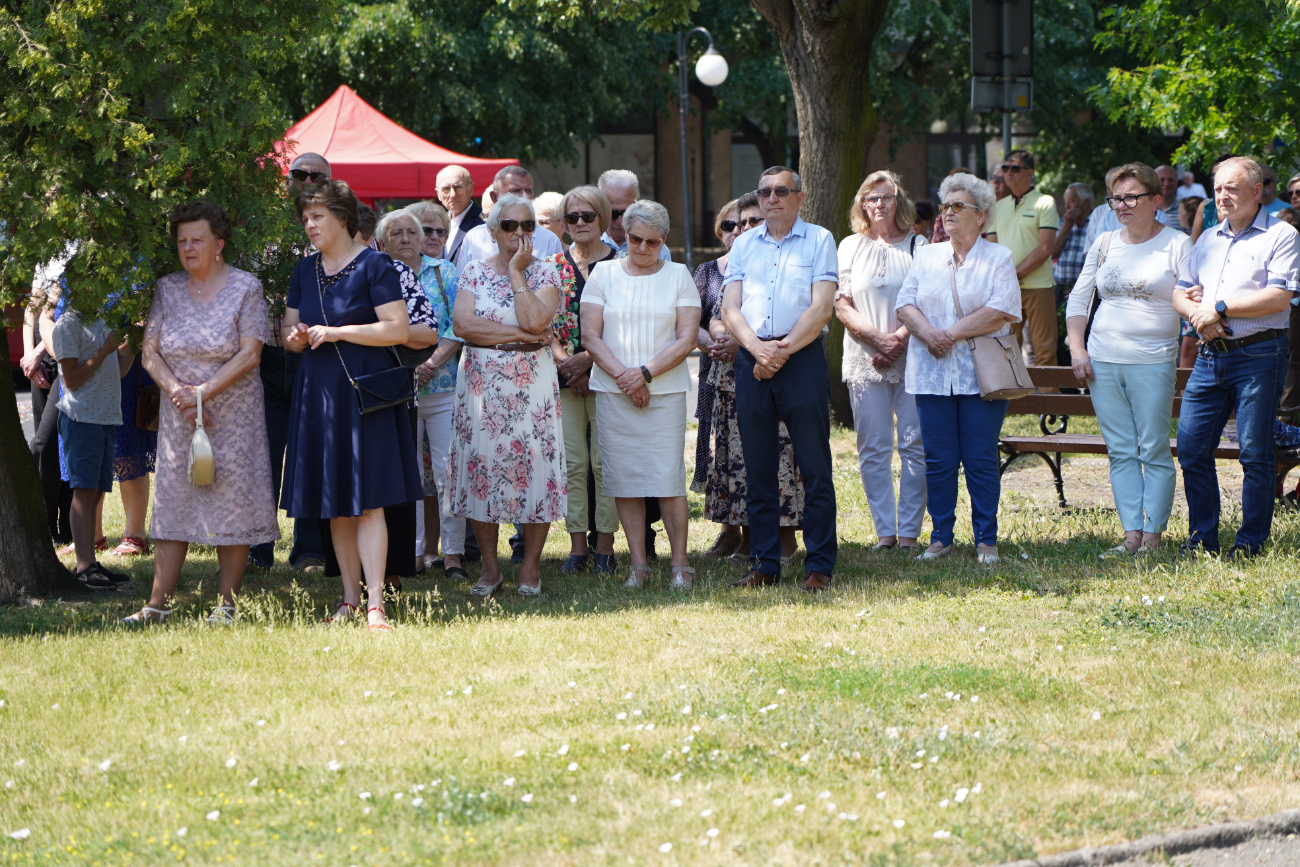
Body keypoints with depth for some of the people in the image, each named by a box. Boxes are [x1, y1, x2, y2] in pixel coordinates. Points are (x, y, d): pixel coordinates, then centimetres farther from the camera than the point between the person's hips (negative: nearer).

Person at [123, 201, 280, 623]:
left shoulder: (246, 288, -3)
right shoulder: (167, 290, 7)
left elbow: (249, 354, -10)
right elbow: (151, 353, 4)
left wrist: (203, 393, -17)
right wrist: (177, 391, -13)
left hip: (233, 416, -3)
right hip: (178, 416, 3)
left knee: (233, 507, -2)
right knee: (173, 504, 2)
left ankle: (227, 604, 4)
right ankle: (159, 603, 3)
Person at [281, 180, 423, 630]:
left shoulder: (373, 266, -7)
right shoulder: (305, 271, 13)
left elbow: (398, 329, -13)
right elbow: (290, 331, 18)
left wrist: (336, 332, -16)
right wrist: (295, 337, -6)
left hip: (363, 391, -6)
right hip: (319, 391, 6)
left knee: (367, 500, -10)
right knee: (335, 504, 7)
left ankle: (375, 604, -13)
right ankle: (350, 599, 14)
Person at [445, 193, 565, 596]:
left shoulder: (544, 274, 1)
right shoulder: (475, 272, 6)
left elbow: (535, 320, -18)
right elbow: (463, 324, -9)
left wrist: (516, 271, -11)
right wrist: (519, 335, -13)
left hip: (531, 383, -1)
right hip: (481, 381, 1)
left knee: (533, 464, -3)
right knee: (480, 466, 0)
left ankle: (530, 565, 7)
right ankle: (490, 566, 10)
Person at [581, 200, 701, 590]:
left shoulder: (678, 276, 7)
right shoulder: (603, 274, 9)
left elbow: (687, 339, 0)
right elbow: (590, 335, 2)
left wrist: (645, 373, -11)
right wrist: (623, 376, -9)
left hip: (666, 392, -1)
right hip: (613, 393, 1)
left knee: (668, 478, -8)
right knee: (624, 478, 0)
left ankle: (680, 564, -2)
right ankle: (638, 563, 6)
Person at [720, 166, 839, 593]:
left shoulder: (818, 240, 4)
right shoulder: (743, 245, 15)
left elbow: (821, 308, -6)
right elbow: (730, 308, 7)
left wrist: (783, 350, -13)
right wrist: (758, 348, -10)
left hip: (802, 358, -4)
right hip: (752, 361, 4)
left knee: (815, 468, -4)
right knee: (758, 468, 6)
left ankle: (819, 566, -1)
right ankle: (764, 564, 11)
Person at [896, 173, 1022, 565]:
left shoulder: (998, 257, 4)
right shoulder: (926, 257, 17)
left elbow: (1003, 311, -8)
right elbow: (905, 304, 8)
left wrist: (952, 333, -13)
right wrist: (927, 333, -12)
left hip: (981, 376, -3)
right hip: (932, 374, 3)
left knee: (981, 460, -3)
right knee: (938, 459, 2)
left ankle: (986, 539, 4)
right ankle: (941, 537, 9)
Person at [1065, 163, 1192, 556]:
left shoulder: (1177, 244, 1)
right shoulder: (1104, 244, 13)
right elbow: (1079, 299, 18)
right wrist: (1077, 349, 8)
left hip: (1153, 362, -4)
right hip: (1102, 362, 4)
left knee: (1154, 452, -4)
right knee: (1120, 452, 3)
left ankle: (1153, 535, 0)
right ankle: (1131, 534, 4)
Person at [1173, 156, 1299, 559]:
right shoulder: (1208, 239, 19)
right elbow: (1180, 293, 19)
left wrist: (1219, 307, -12)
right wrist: (1198, 315, -4)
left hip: (1258, 355, -6)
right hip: (1210, 355, 6)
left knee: (1255, 453, -4)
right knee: (1191, 447, 2)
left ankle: (1250, 544, 4)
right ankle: (1202, 540, 11)